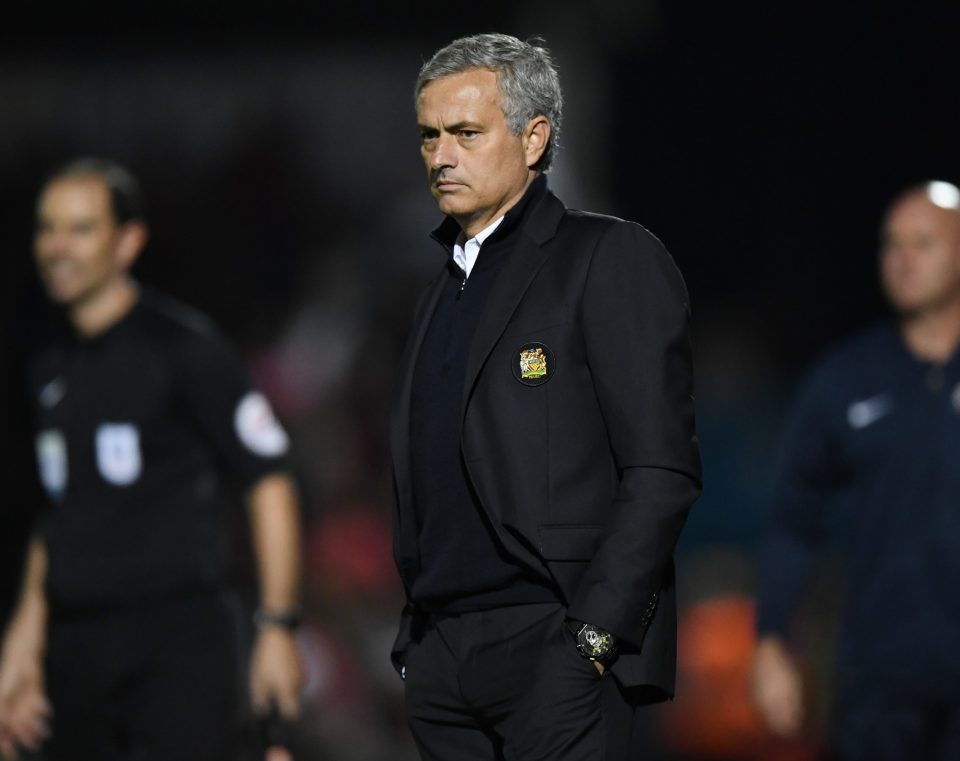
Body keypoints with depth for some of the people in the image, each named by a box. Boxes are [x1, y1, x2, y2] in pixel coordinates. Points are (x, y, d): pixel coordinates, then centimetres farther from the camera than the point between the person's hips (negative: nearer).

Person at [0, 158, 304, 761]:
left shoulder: (183, 346, -5)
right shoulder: (49, 368, 15)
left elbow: (270, 483, -6)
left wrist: (278, 627, -12)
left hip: (179, 641, -6)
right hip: (77, 649, 6)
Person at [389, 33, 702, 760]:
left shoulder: (611, 261, -3)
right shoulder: (446, 285, 20)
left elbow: (661, 471, -10)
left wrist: (592, 637, -15)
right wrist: (414, 639, 13)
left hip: (557, 650, -7)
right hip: (441, 658, 7)